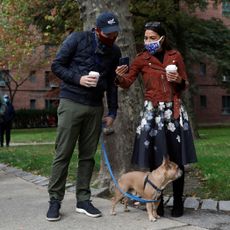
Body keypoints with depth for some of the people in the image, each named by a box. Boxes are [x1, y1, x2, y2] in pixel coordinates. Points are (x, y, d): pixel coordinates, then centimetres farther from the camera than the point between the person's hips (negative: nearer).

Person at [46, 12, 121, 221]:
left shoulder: (115, 52, 9)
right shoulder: (77, 39, -5)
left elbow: (112, 83, 14)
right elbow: (57, 65, -3)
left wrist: (112, 112, 10)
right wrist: (78, 79, -17)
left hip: (95, 107, 4)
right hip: (71, 103, -4)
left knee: (88, 155, 5)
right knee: (63, 153, -4)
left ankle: (83, 200, 13)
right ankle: (55, 200, 5)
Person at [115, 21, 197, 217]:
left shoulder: (175, 56, 5)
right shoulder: (142, 59, 2)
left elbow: (185, 84, 11)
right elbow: (127, 83, -1)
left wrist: (178, 80, -10)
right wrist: (120, 77, -22)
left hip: (175, 110, 1)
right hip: (153, 111, -1)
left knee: (177, 159, 3)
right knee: (155, 160, -1)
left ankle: (178, 203, 15)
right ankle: (158, 202, 12)